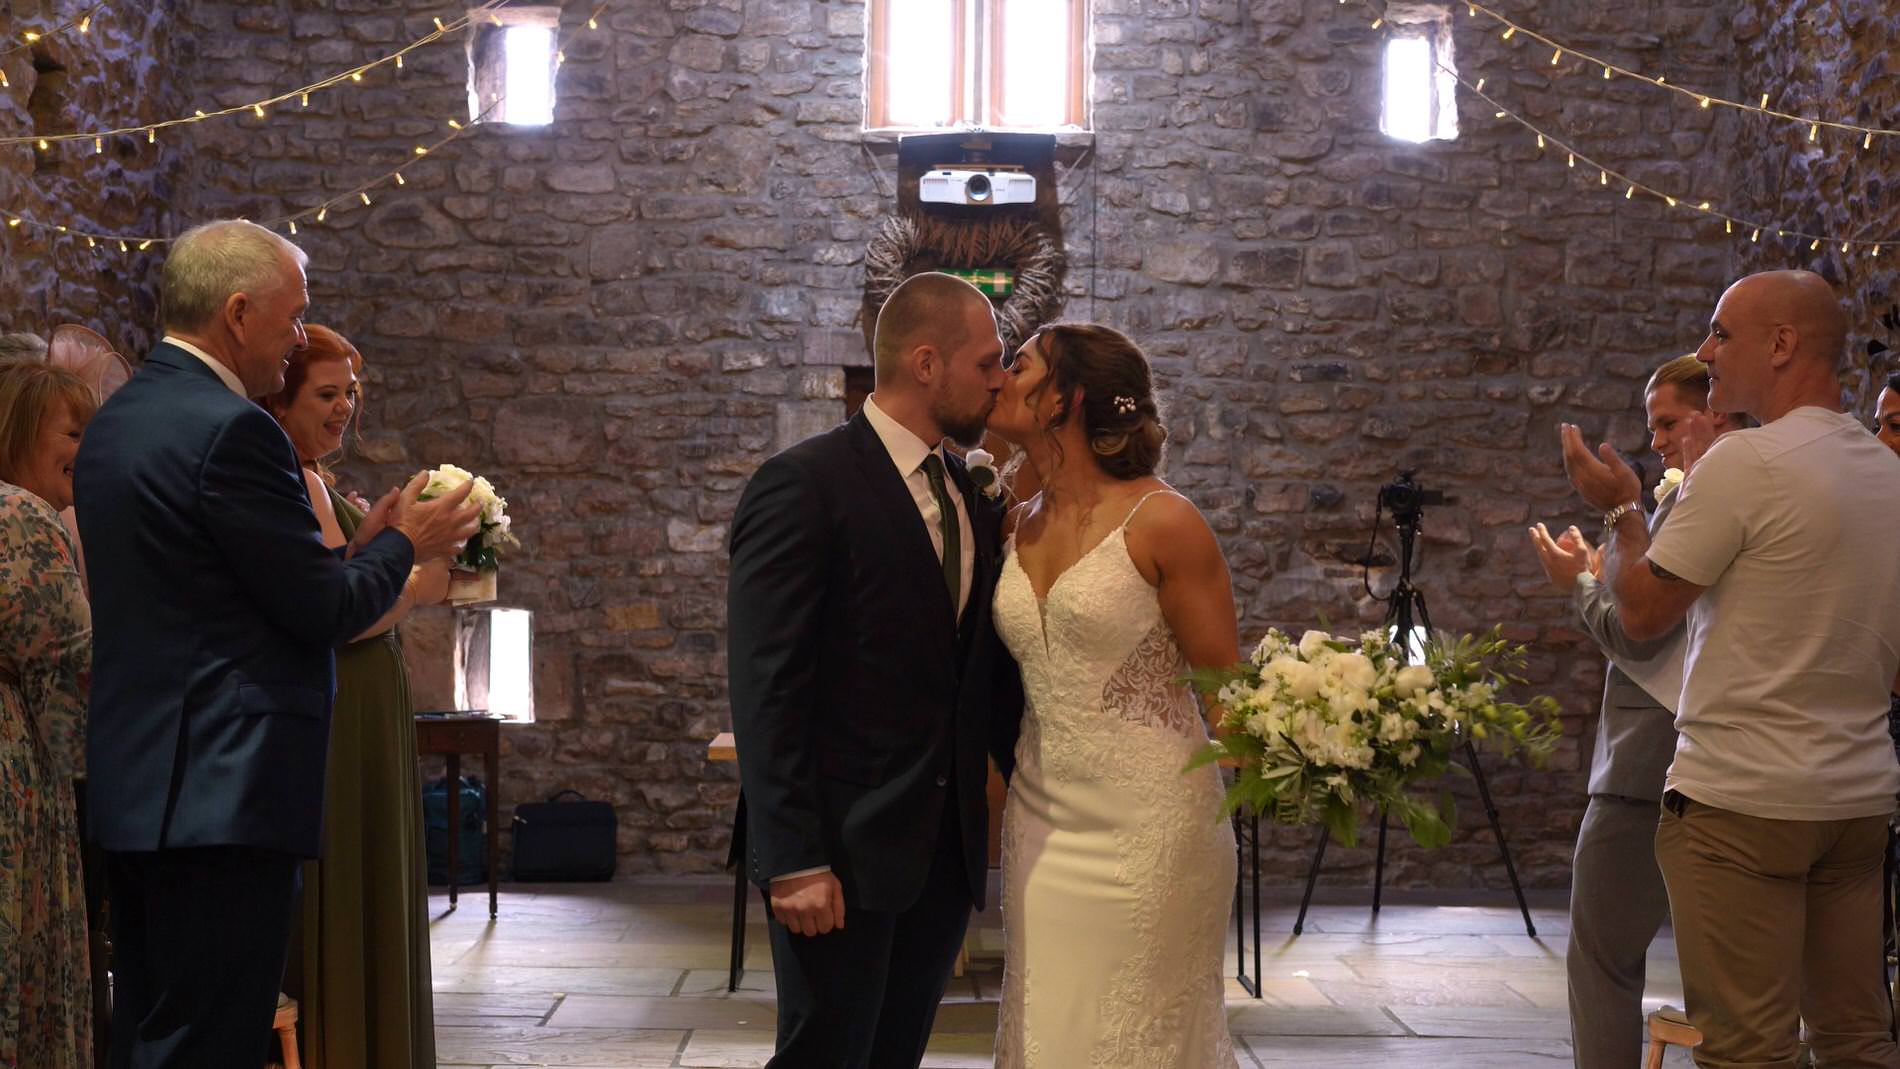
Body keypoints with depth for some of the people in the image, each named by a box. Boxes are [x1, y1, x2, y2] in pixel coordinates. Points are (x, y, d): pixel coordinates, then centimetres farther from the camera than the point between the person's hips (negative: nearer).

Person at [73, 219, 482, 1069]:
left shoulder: (115, 422, 14)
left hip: (132, 785, 10)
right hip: (224, 794, -10)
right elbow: (325, 613, -14)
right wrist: (403, 546, 5)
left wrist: (359, 548, 16)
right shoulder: (233, 430, -16)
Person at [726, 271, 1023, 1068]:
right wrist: (792, 859, -18)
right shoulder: (803, 486, -11)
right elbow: (765, 688, -15)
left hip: (946, 847, 7)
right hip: (843, 848, -7)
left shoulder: (976, 503, 12)